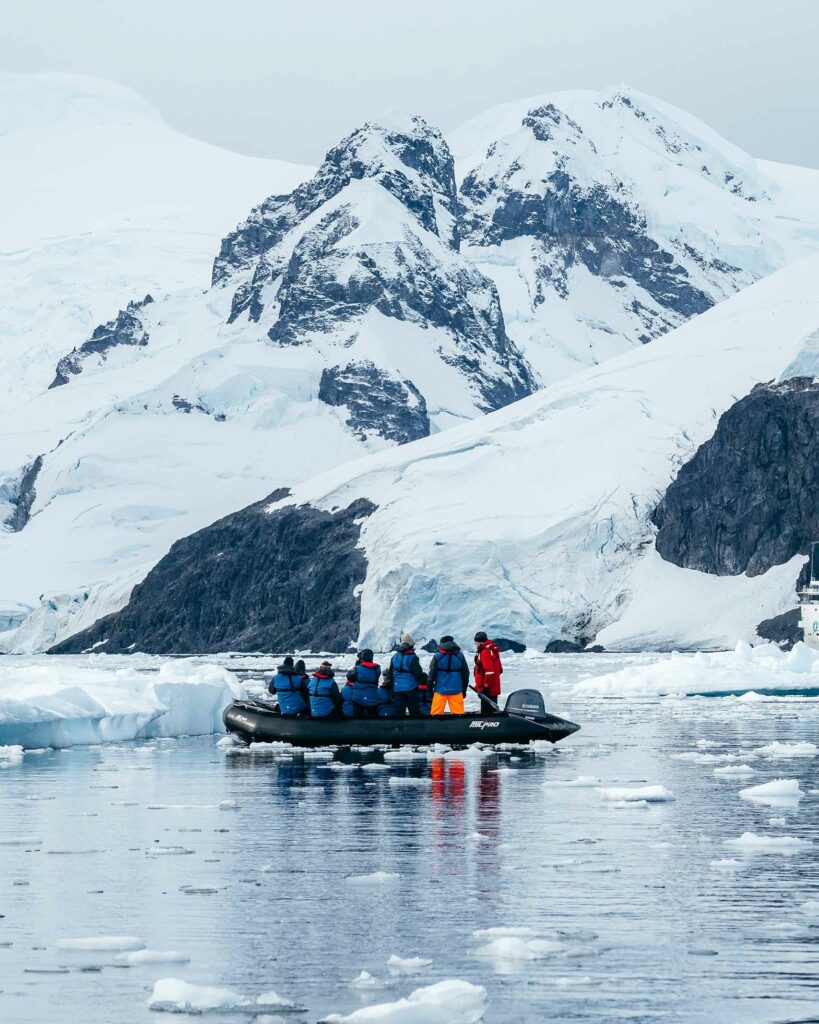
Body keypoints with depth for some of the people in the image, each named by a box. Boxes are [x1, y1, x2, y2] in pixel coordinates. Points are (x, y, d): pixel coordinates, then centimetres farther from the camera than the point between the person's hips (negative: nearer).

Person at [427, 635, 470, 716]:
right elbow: (466, 674, 8)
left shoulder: (437, 656, -4)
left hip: (440, 690, -1)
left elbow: (432, 674, -2)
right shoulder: (460, 655, 2)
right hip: (456, 690, 2)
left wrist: (430, 689, 9)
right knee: (458, 713, 4)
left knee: (436, 713, 3)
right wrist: (464, 690, 18)